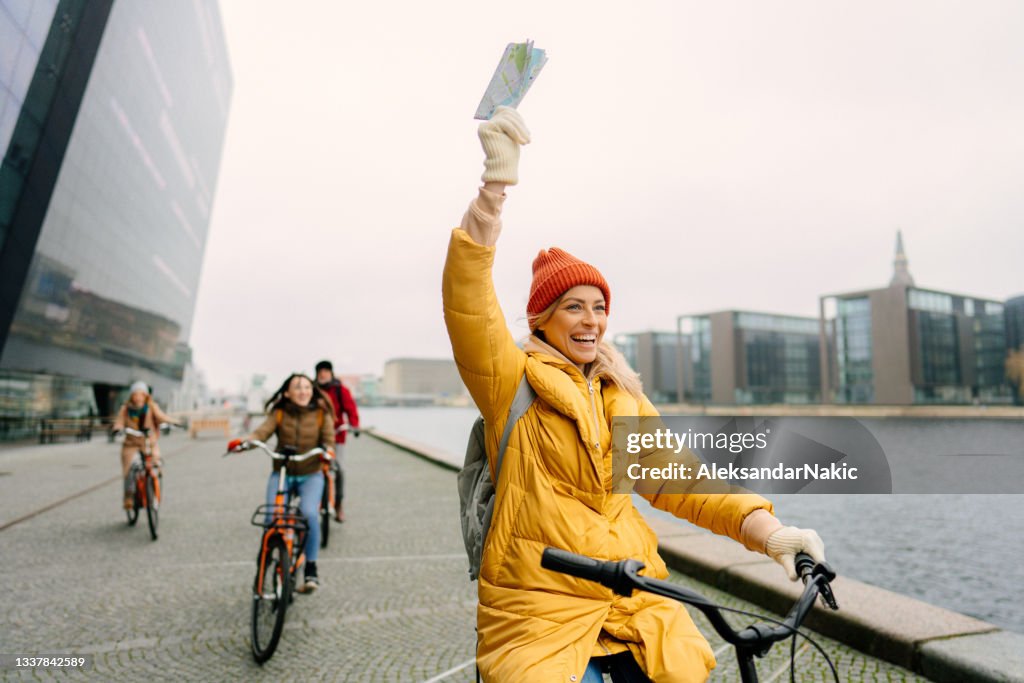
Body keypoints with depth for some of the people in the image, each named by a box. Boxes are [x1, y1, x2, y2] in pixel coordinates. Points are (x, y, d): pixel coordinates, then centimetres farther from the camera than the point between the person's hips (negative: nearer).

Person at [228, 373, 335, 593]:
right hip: (281, 474, 1)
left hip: (311, 475, -1)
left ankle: (311, 569, -7)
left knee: (309, 513, -25)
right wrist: (242, 441, -34)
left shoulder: (322, 414, -1)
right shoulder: (279, 414, -1)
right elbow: (261, 432, -14)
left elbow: (328, 440, -5)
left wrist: (327, 450, -28)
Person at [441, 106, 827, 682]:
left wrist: (766, 529, -9)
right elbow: (468, 301, -18)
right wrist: (498, 179, -28)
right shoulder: (512, 380, -2)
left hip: (632, 599, 4)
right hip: (541, 608, -4)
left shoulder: (625, 398, 13)